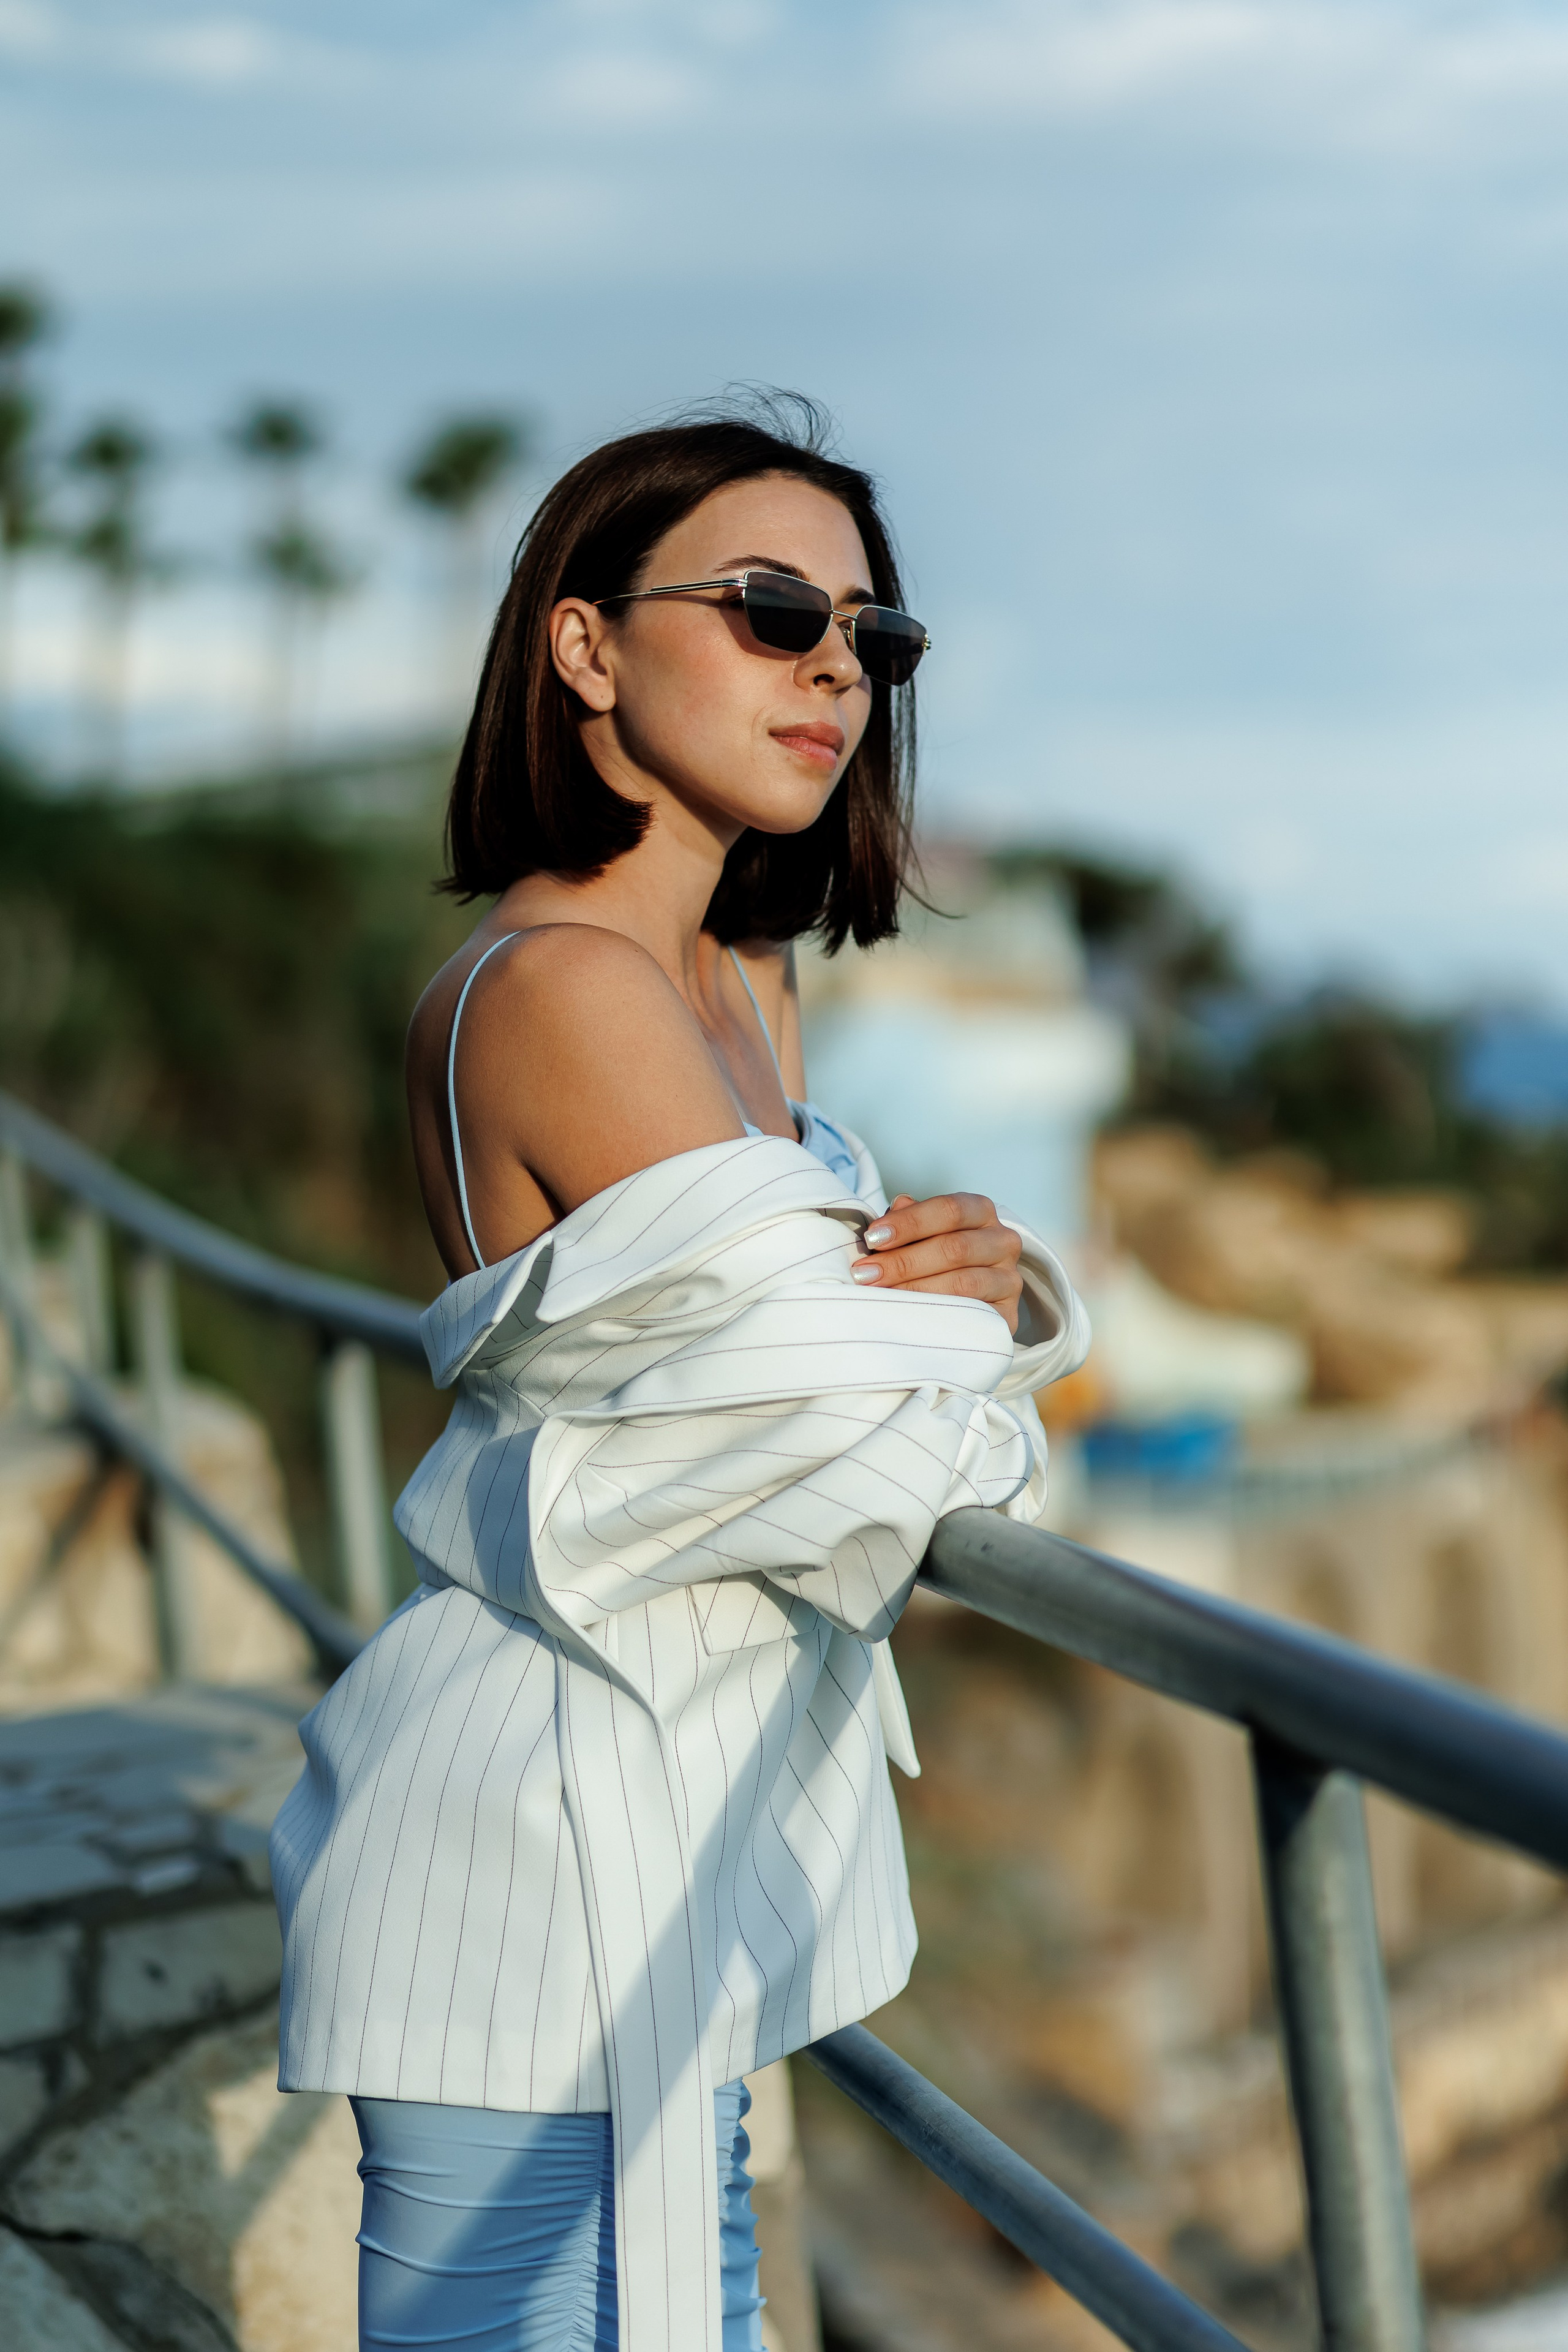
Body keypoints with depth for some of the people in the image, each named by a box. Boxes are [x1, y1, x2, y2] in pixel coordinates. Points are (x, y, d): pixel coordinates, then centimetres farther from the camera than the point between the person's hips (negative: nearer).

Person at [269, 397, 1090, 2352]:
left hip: (676, 1809, 10)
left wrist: (991, 1278, -12)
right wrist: (955, 1335, -1)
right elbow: (859, 1430, -23)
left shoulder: (743, 989, 11)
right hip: (552, 1830, -9)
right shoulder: (558, 988, -19)